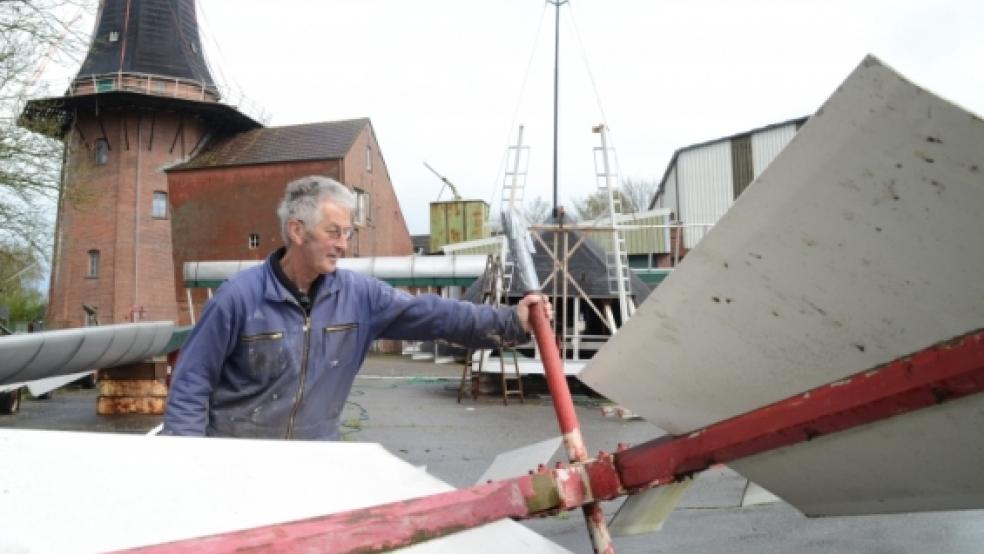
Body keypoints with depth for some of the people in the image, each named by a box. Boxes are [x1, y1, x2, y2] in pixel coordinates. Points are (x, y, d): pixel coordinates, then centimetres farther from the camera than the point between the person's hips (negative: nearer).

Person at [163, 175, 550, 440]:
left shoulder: (358, 295, -5)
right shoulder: (240, 296, -15)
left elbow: (429, 315, -12)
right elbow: (191, 383, -10)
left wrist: (510, 323, -22)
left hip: (316, 455, 3)